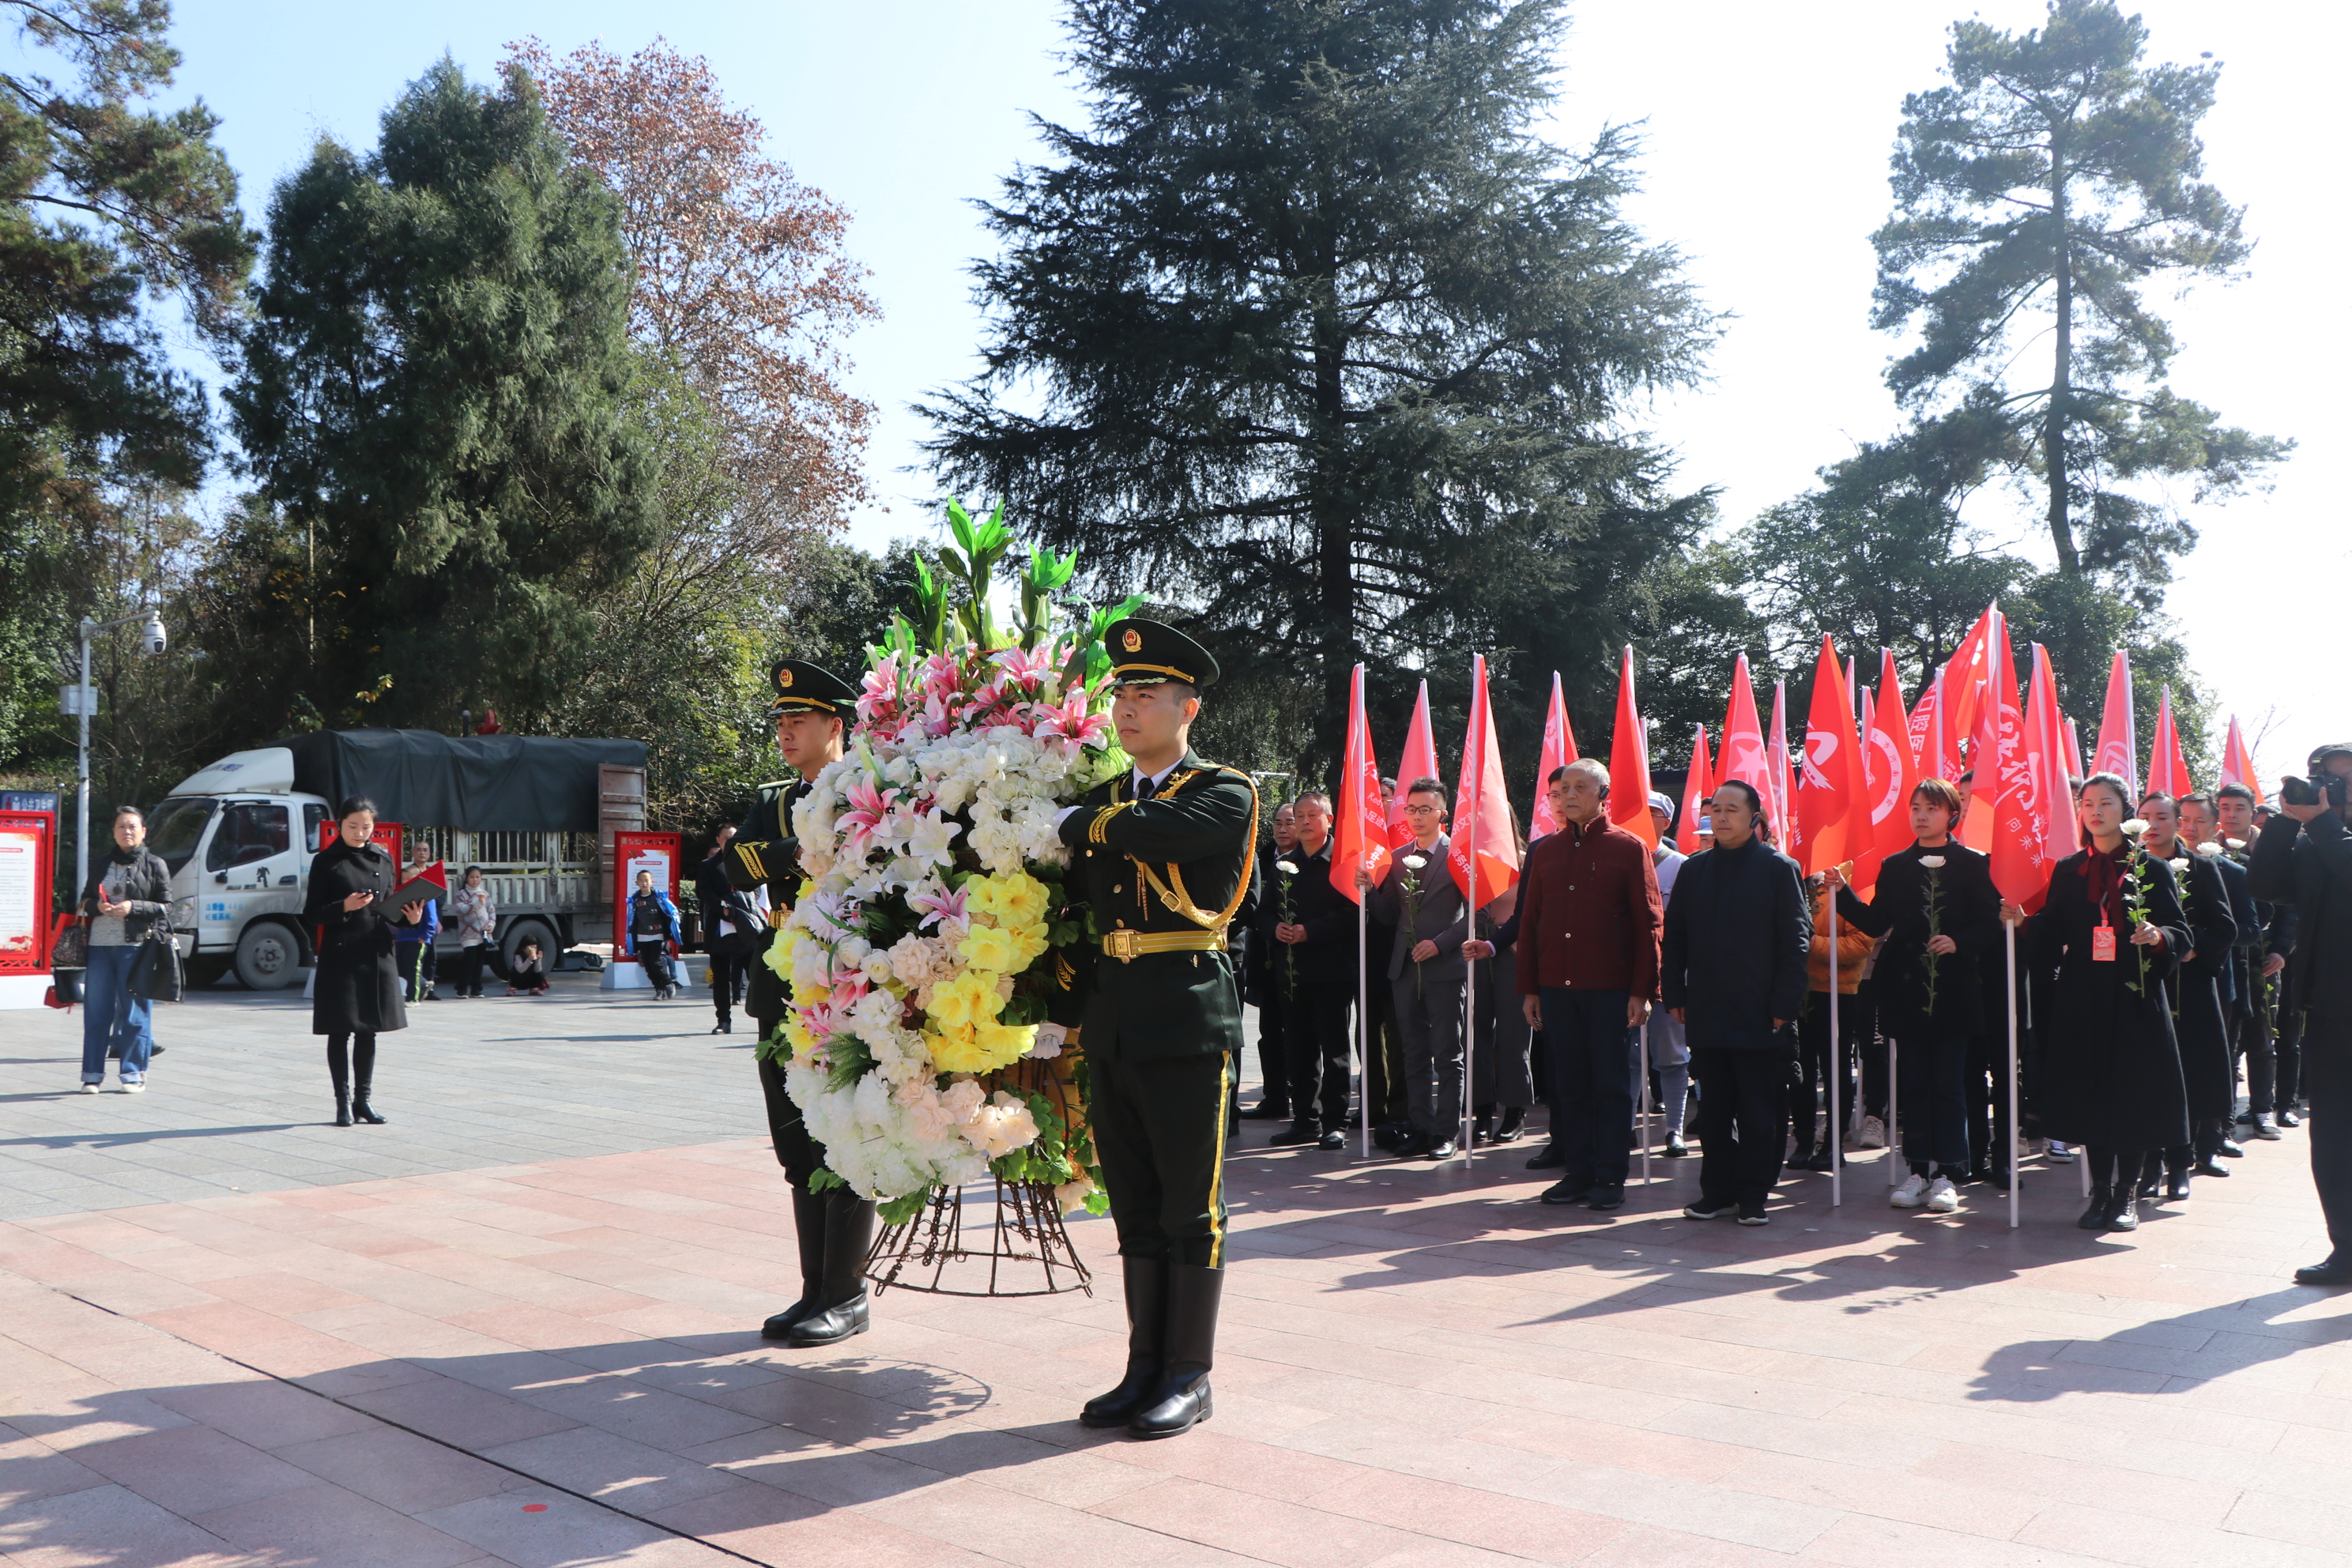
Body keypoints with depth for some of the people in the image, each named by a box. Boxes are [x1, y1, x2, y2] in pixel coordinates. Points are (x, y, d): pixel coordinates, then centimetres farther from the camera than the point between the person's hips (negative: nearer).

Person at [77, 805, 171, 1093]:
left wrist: (133, 907, -14)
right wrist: (97, 906, -4)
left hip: (136, 945, -4)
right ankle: (92, 1074, 12)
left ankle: (133, 1073, 6)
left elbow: (166, 906, 1)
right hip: (100, 944, 4)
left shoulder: (155, 865, 4)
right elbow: (85, 900, 18)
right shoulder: (103, 863, 16)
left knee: (134, 1012, -1)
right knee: (96, 1010, 5)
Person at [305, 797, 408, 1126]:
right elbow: (312, 915, -3)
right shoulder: (326, 862, -1)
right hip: (340, 956, -4)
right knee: (340, 1031, 1)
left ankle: (363, 1098, 19)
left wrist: (410, 917, -5)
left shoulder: (383, 859, 10)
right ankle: (343, 1100, 10)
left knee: (368, 1030, 10)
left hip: (377, 955, 4)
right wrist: (344, 907, -20)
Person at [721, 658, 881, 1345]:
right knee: (801, 1154, 12)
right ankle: (816, 1291, 21)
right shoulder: (773, 802, 17)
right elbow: (738, 869, 0)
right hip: (783, 997, 7)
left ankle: (847, 1296, 9)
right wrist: (804, 849, -13)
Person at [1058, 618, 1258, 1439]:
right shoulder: (1102, 798, 16)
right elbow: (1072, 902, 18)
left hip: (1189, 1023, -6)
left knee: (1190, 1209, 3)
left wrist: (1078, 824, -8)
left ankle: (1190, 1376, 14)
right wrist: (1069, 1001, 8)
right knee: (1135, 1209, 13)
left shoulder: (1225, 794, -3)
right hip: (1111, 1026, 6)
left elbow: (1151, 831, -24)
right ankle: (1146, 1367, 24)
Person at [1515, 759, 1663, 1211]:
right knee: (1570, 1084, 9)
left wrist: (1643, 991, -10)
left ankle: (1610, 1178, 11)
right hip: (1556, 989, 4)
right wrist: (1528, 989, 6)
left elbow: (1647, 924, -4)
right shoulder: (1545, 850, 10)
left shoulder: (1629, 848, -2)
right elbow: (1529, 921, 11)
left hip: (1611, 990, -4)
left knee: (1613, 1085, 3)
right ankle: (1578, 1171, 18)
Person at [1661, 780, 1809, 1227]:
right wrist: (1674, 995, 5)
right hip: (1706, 1013, 4)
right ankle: (1717, 1192, 19)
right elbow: (1674, 935, 13)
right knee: (1713, 1109, 9)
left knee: (1759, 1112, 3)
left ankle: (1754, 1196, 13)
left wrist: (1784, 1004, -9)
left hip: (1759, 1016, -4)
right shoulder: (1694, 870, 11)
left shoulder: (1779, 869, -1)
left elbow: (1796, 939, -3)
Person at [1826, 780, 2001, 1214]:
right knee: (1914, 1084, 7)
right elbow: (1876, 924, 8)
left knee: (1949, 1084, 2)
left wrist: (1959, 943, -18)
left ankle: (1948, 1174, 10)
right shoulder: (1895, 867, 10)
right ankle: (1919, 1170, 14)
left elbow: (1990, 922, -2)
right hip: (1906, 990, 3)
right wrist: (1844, 893, -2)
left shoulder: (1973, 864, 1)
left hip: (1953, 992, -3)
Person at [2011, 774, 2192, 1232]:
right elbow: (2051, 934, 8)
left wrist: (2158, 936, -19)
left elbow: (2181, 933, 1)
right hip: (2082, 1001, 2)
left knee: (2133, 1092, -1)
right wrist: (2022, 922, -10)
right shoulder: (2067, 870, 10)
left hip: (2135, 1000, -2)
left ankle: (2126, 1193, 11)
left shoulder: (2152, 869, 4)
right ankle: (2100, 1191, 14)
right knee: (2089, 1093, 3)